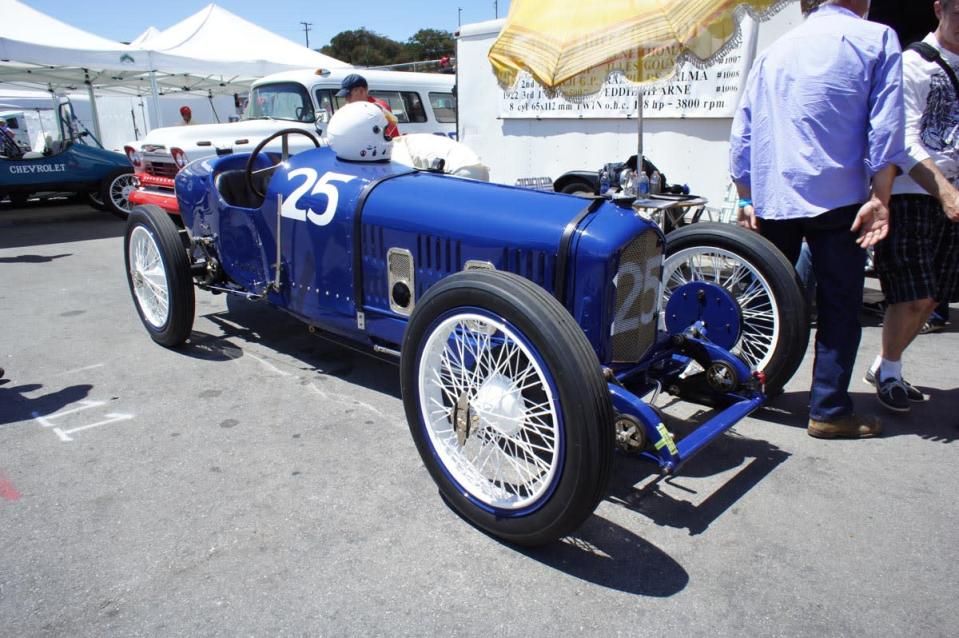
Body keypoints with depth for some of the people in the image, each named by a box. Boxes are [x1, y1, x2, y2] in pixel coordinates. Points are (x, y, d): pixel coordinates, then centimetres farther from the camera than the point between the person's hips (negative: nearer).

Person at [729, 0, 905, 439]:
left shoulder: (773, 51, 17)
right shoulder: (876, 39, 5)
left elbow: (742, 134, 14)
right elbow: (885, 127, -7)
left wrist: (747, 199, 17)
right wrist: (879, 197, -8)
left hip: (770, 200, 4)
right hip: (837, 198, -4)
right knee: (839, 305, 3)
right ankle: (829, 411, 4)